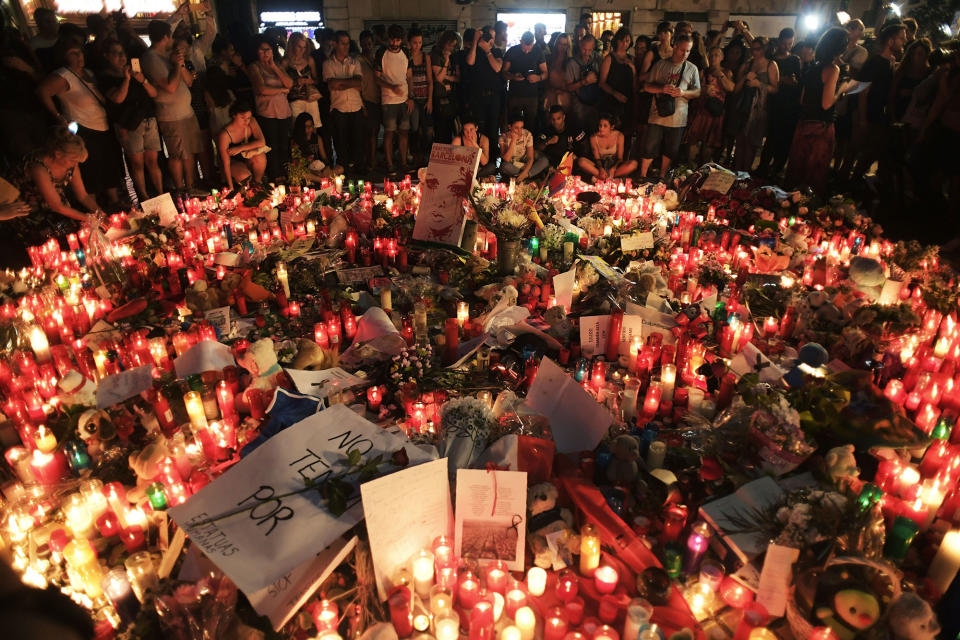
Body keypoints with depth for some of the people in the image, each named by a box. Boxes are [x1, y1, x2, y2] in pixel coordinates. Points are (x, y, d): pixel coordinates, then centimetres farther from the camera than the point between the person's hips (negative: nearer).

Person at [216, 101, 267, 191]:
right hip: (234, 161, -3)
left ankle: (257, 183, -4)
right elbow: (226, 164, -23)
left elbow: (262, 142, -22)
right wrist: (231, 187, -25)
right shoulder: (224, 135, -25)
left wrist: (240, 148, -28)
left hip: (249, 158, 3)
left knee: (260, 157, -30)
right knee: (244, 177, -33)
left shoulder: (251, 122, -14)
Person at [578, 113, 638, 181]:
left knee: (633, 164, -30)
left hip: (614, 165, 1)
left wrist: (613, 169, -29)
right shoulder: (594, 137, -9)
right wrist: (600, 169, -32)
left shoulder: (619, 136, -9)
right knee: (581, 161, -30)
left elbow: (620, 158, -7)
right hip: (599, 166, -1)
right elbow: (597, 158, -9)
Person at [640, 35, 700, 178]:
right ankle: (642, 176, 12)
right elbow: (646, 86, 4)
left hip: (678, 118, 2)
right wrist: (662, 89, -15)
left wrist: (683, 92, -15)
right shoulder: (660, 65, 5)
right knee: (650, 148, -1)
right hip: (657, 115, -2)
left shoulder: (692, 69, 9)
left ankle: (661, 178, 23)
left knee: (670, 150, 9)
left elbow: (697, 92, 6)